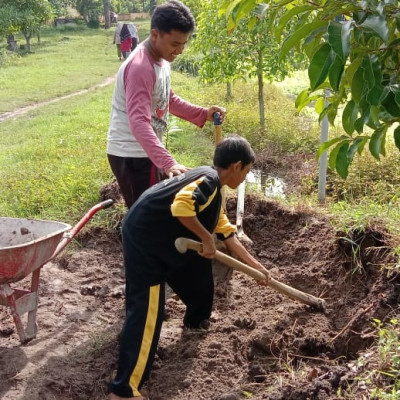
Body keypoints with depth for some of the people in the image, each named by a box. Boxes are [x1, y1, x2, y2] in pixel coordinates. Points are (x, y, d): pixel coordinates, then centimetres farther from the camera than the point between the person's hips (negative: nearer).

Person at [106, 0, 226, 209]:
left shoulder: (160, 59, 6)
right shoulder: (140, 67, -26)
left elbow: (168, 100, 20)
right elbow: (139, 123, -37)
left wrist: (203, 114, 6)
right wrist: (168, 163, -47)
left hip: (145, 153, 10)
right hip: (132, 156, -10)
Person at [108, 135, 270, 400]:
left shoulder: (214, 192, 16)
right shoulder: (209, 180, -16)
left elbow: (228, 235, 22)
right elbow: (181, 206, -34)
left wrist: (255, 265, 24)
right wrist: (206, 238, -21)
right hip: (144, 237, -10)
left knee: (198, 269, 27)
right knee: (146, 311, -11)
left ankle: (196, 320, 54)